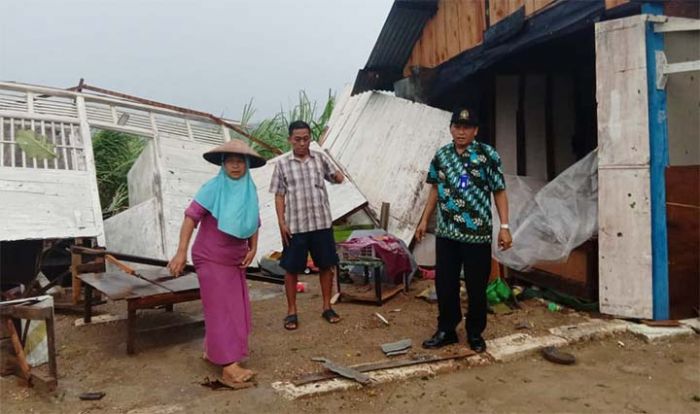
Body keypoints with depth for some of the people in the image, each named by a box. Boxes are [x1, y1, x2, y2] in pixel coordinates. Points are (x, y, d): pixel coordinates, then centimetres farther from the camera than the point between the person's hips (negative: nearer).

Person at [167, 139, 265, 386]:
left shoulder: (250, 192, 2)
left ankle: (211, 351, 31)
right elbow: (191, 216, -20)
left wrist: (253, 249, 0)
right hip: (211, 260, -6)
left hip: (235, 261, 7)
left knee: (235, 309, 13)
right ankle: (229, 367, -6)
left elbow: (253, 224, 12)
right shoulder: (212, 188, -15)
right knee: (220, 309, -6)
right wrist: (181, 252, -27)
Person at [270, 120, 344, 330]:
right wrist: (281, 223, -6)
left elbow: (335, 177, 10)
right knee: (292, 269, 6)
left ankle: (327, 307, 26)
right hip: (295, 226, -2)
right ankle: (291, 312, 20)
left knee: (326, 265, 9)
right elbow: (279, 196, 1)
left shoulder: (320, 158, 4)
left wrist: (338, 176, -13)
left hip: (322, 223, 2)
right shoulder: (282, 164, -1)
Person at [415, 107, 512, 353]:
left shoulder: (488, 155, -7)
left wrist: (504, 226, -11)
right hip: (446, 233, 4)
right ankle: (446, 330, 28)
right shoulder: (441, 155, 6)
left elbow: (499, 192, -5)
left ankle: (475, 333, 26)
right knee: (444, 285, 11)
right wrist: (424, 220, 13)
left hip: (477, 234, -4)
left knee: (476, 287, 8)